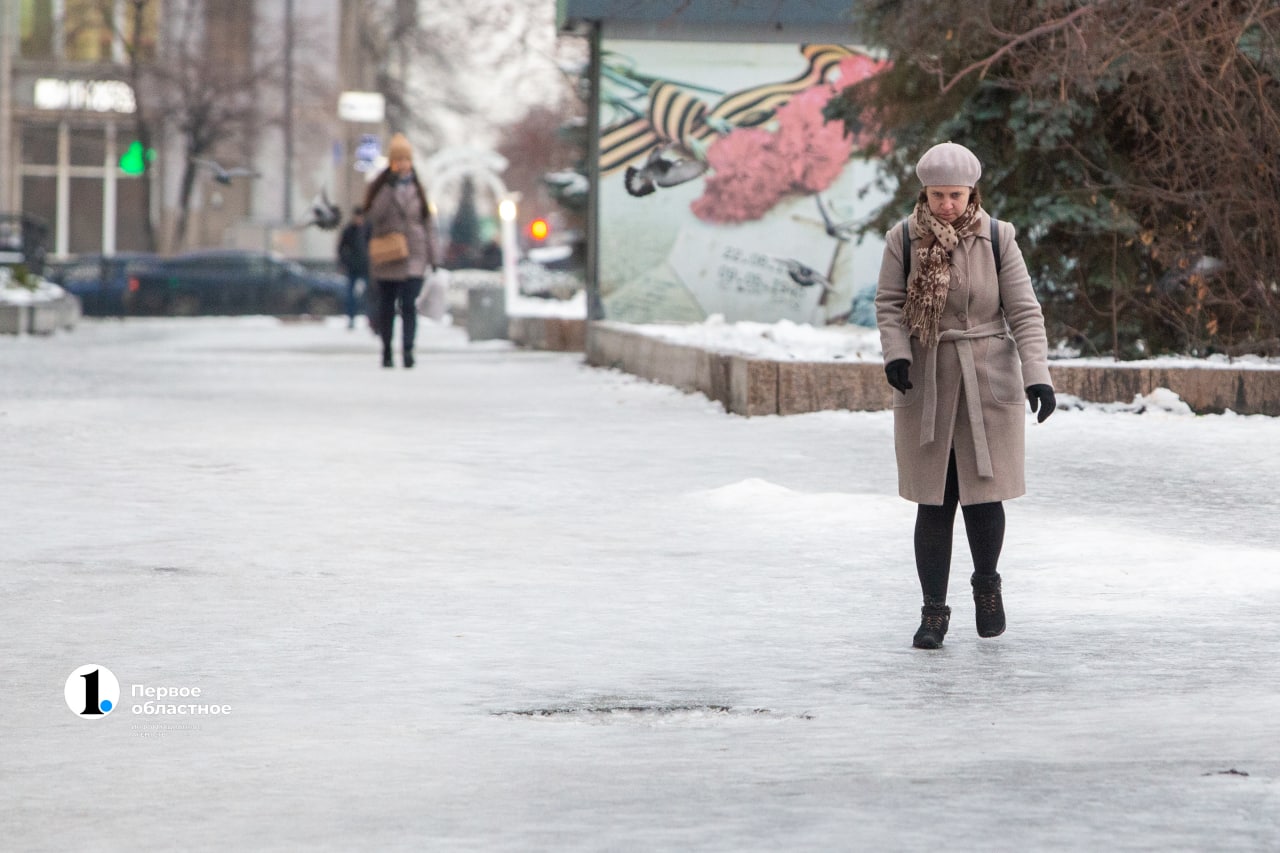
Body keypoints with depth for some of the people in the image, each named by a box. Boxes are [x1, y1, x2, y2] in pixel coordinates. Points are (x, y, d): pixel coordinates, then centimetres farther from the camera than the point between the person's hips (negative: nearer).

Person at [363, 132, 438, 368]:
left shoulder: (416, 188, 11)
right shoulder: (381, 187, 4)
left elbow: (426, 224, 14)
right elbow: (375, 214, -13)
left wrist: (432, 256, 12)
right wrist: (390, 187, -18)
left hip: (414, 257, 0)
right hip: (387, 258, 0)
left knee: (409, 304, -14)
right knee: (387, 306, 6)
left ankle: (408, 349, -23)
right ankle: (387, 352, 17)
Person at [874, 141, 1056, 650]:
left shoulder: (997, 240, -3)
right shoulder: (904, 240, -1)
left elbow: (1024, 312, -4)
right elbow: (888, 304, 1)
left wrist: (1038, 375, -14)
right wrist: (895, 354, -18)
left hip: (987, 384, 0)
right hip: (925, 389, 0)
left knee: (983, 493, -1)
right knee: (934, 502, 1)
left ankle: (986, 583, 27)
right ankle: (933, 611, 10)